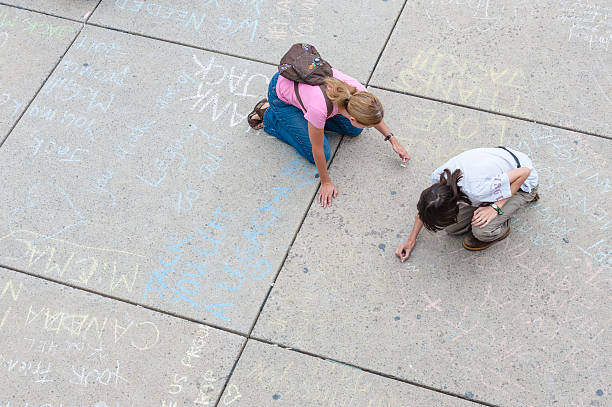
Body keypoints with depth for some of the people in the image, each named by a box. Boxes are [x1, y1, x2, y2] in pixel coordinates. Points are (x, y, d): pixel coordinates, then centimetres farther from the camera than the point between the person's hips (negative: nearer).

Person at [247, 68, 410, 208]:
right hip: (282, 95, -5)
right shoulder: (320, 108, -43)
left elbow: (372, 114, -1)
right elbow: (317, 149, -24)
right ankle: (270, 118, 11)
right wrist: (326, 183, -12)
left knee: (354, 130, 6)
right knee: (320, 155, -2)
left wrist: (393, 140, -3)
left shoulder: (357, 91, -28)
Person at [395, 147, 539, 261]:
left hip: (522, 183, -6)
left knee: (482, 229, -29)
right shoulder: (439, 177, -24)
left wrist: (495, 207, -32)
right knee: (452, 228, -2)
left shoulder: (477, 191, -44)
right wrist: (411, 240, 4)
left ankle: (502, 228, 7)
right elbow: (425, 205, -1)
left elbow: (525, 172, -32)